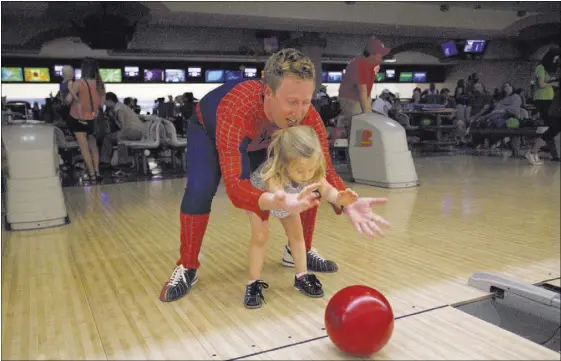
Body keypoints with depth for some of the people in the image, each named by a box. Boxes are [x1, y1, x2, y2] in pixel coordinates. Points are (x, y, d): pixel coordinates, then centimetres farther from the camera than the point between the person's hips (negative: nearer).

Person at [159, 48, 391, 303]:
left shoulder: (309, 118, -34)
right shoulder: (235, 113, -47)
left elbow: (324, 170, -29)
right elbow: (234, 186, -53)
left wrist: (347, 204, -51)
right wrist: (276, 202, -74)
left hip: (262, 136, 4)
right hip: (209, 128, -3)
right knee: (200, 189, -27)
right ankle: (187, 268, -3)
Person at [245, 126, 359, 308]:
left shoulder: (313, 171, -34)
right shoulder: (273, 172, -48)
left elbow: (326, 190, -27)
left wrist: (339, 197, -50)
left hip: (290, 199, 5)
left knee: (297, 234, 6)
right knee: (260, 236, -12)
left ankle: (302, 276, 21)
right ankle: (254, 283, 1)